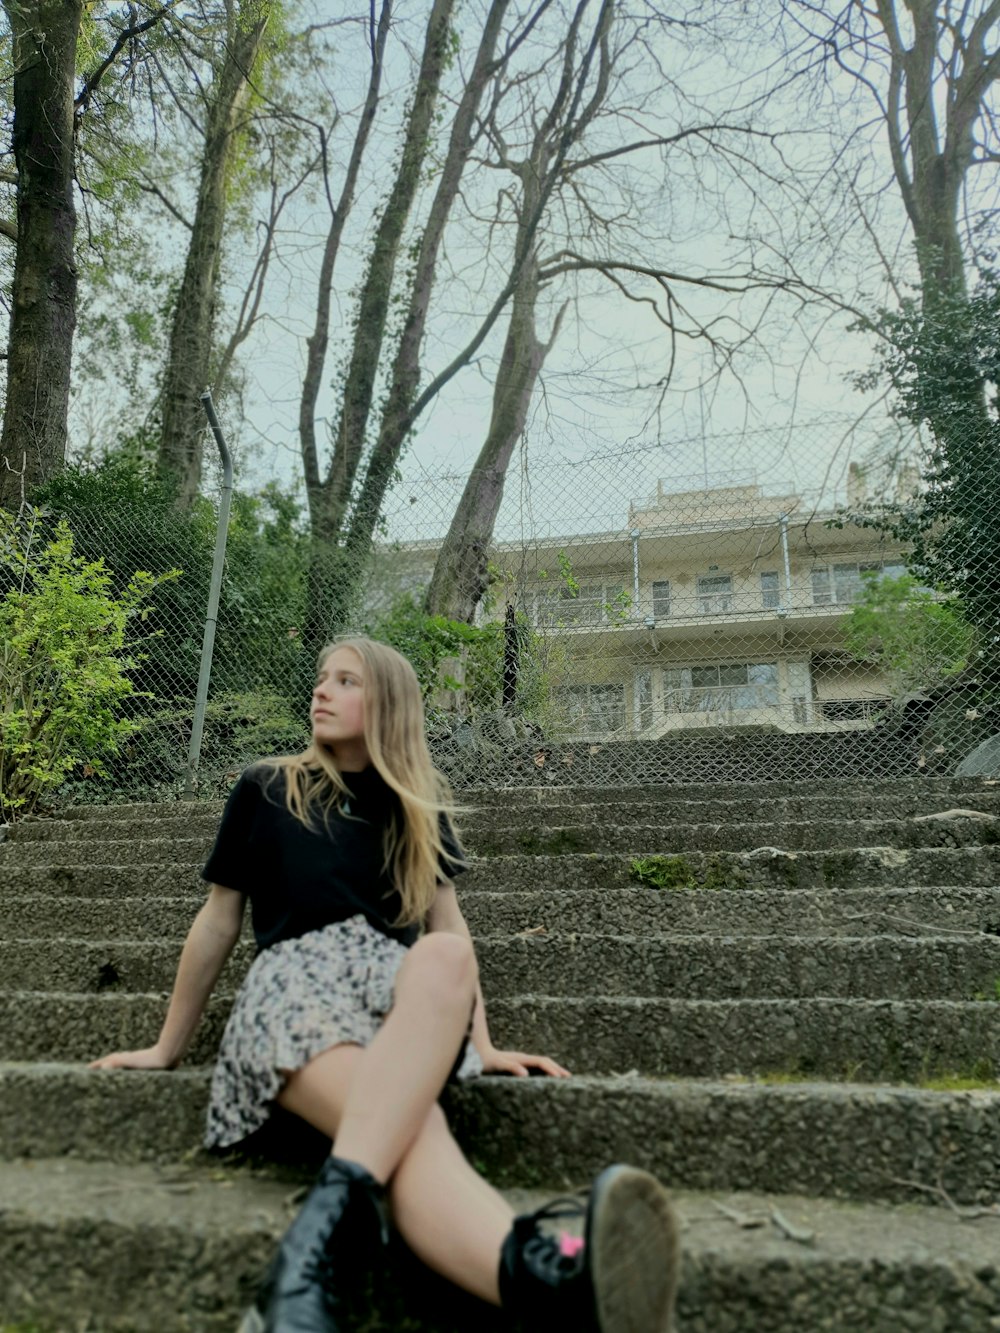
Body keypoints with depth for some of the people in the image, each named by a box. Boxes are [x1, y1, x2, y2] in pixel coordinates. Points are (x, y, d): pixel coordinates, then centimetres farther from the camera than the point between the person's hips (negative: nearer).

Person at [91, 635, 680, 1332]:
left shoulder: (421, 805, 20)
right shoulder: (266, 791, 14)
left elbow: (447, 923, 13)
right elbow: (219, 922, 17)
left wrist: (481, 1045, 3)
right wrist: (168, 1048, 20)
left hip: (401, 981, 2)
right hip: (293, 979, -1)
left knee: (446, 957, -40)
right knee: (414, 1128, -37)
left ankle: (332, 1223, -57)